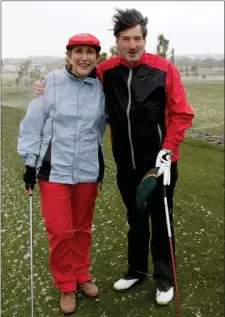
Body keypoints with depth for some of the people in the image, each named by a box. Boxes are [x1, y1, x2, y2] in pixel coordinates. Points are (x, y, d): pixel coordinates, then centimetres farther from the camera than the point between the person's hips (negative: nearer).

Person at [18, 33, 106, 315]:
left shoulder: (101, 88, 0)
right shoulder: (51, 82, -8)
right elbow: (33, 122, -4)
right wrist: (30, 162, -3)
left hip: (88, 170, 3)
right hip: (54, 169, -2)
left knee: (82, 227, 14)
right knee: (60, 231, 0)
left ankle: (82, 276, 35)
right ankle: (66, 286, 22)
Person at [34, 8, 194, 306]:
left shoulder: (164, 69, -12)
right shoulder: (106, 71, -2)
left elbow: (182, 114, -9)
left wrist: (167, 150, -15)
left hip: (159, 162, -3)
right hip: (126, 163, 3)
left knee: (160, 219, 10)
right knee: (135, 219, 19)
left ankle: (164, 278, 28)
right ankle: (137, 270, 38)